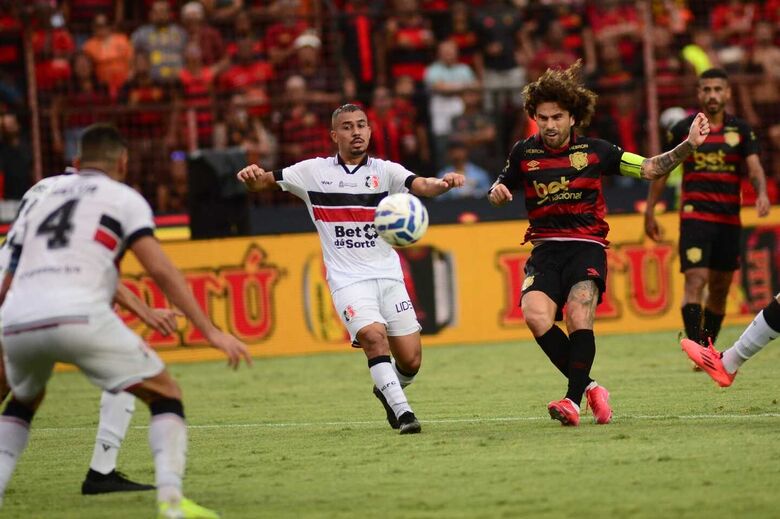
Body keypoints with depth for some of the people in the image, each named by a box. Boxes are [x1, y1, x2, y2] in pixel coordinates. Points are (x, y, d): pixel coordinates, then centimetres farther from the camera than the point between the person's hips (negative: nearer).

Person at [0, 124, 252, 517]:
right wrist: (210, 331, 0)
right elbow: (159, 269, 1)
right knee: (166, 395, 9)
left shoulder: (41, 200, 30)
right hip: (78, 316, -5)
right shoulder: (124, 198, 15)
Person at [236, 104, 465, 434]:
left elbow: (421, 185, -14)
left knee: (411, 361, 0)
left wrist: (442, 183, -37)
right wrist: (252, 176, -19)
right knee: (374, 335, -27)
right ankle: (402, 413, -24)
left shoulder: (385, 171, 3)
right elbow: (263, 182, 5)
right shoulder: (313, 172, 4)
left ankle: (388, 391, 34)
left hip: (388, 276, 2)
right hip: (347, 279, -2)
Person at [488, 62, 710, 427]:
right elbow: (502, 188, 23)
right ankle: (589, 387, -8)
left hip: (586, 244, -2)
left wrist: (689, 145, -5)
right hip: (545, 248, 2)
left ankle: (574, 400, -19)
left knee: (579, 318, -26)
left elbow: (650, 169, 6)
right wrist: (496, 192, -1)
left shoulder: (593, 151, 3)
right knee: (535, 316, -23)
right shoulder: (524, 153, 7)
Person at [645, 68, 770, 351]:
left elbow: (754, 167, -3)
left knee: (720, 289, 9)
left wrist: (761, 193, -24)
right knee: (695, 281, -17)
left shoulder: (741, 130, 6)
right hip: (695, 217, -3)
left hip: (729, 219, 3)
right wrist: (649, 211, 7)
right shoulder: (683, 129, 1)